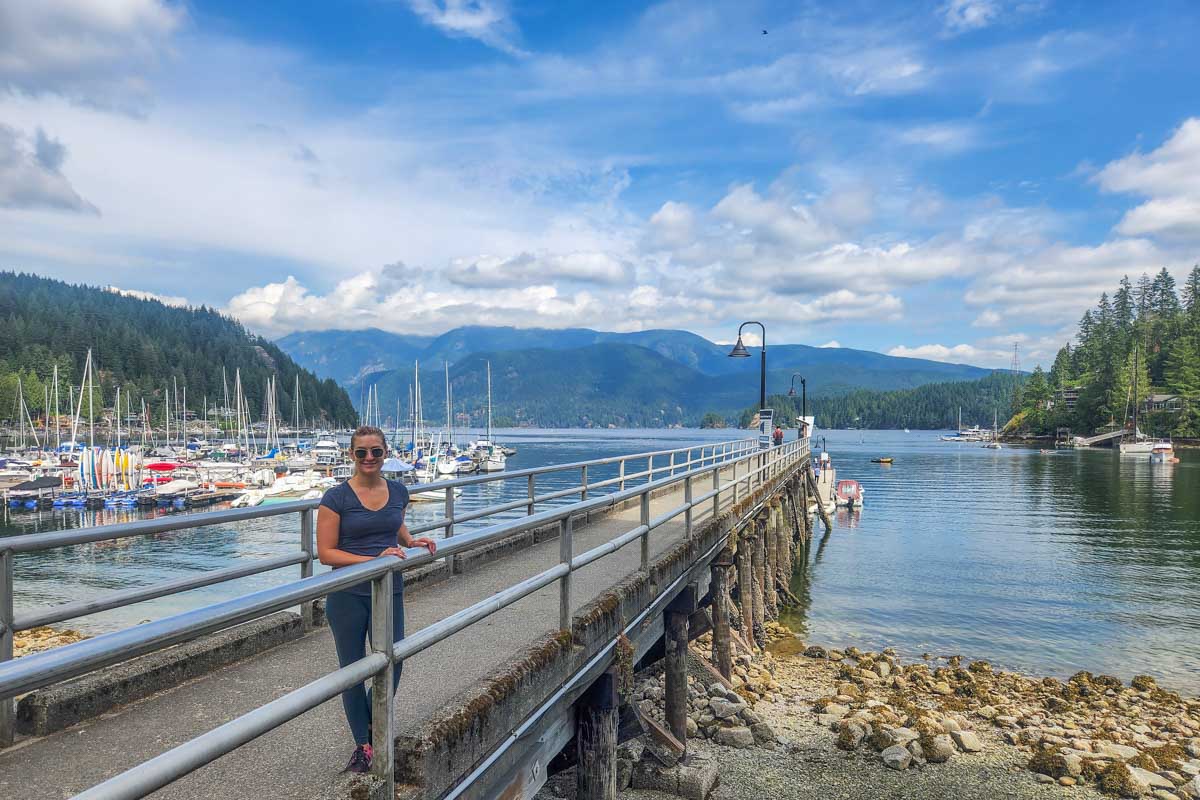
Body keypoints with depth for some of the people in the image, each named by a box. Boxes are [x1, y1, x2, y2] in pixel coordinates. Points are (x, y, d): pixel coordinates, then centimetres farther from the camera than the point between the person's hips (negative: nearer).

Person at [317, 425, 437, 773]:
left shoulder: (398, 492, 2)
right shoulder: (336, 498, -12)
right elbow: (326, 552, -14)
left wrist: (411, 541, -1)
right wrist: (374, 559, -23)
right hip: (348, 597, -3)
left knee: (391, 667, 7)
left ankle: (375, 727, 35)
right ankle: (362, 745, 29)